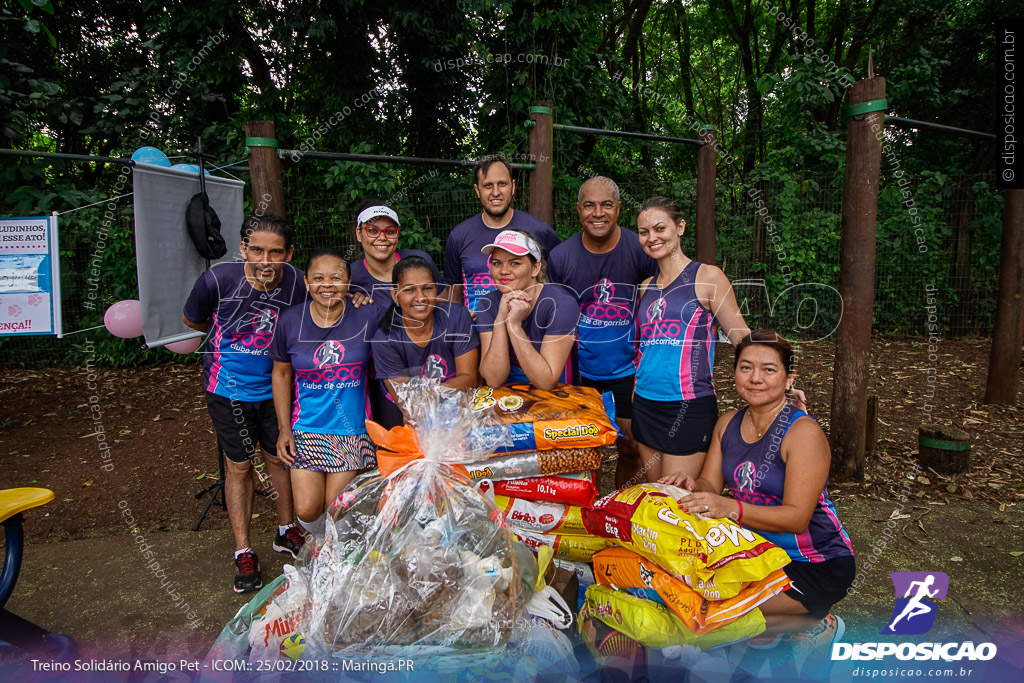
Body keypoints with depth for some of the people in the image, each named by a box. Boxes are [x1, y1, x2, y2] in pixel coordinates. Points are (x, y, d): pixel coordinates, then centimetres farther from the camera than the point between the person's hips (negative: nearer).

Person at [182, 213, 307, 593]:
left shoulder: (298, 285, -18)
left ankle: (286, 532, 37)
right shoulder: (217, 280, -22)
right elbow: (191, 320, -2)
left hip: (273, 387, 2)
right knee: (239, 466, 8)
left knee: (279, 458, 16)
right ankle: (243, 552, 23)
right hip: (228, 390, -2)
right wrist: (232, 338, 3)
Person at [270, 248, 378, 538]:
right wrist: (284, 429, 5)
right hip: (306, 427, 2)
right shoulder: (290, 321, -5)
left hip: (352, 429, -1)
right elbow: (281, 373, 7)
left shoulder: (367, 316, -10)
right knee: (307, 510, -1)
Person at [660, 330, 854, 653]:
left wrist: (731, 508, -41)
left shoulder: (803, 432, -21)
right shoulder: (728, 423, 0)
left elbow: (797, 517, -26)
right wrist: (690, 485, -25)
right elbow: (711, 486, -1)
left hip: (818, 564, -6)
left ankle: (816, 624, 3)